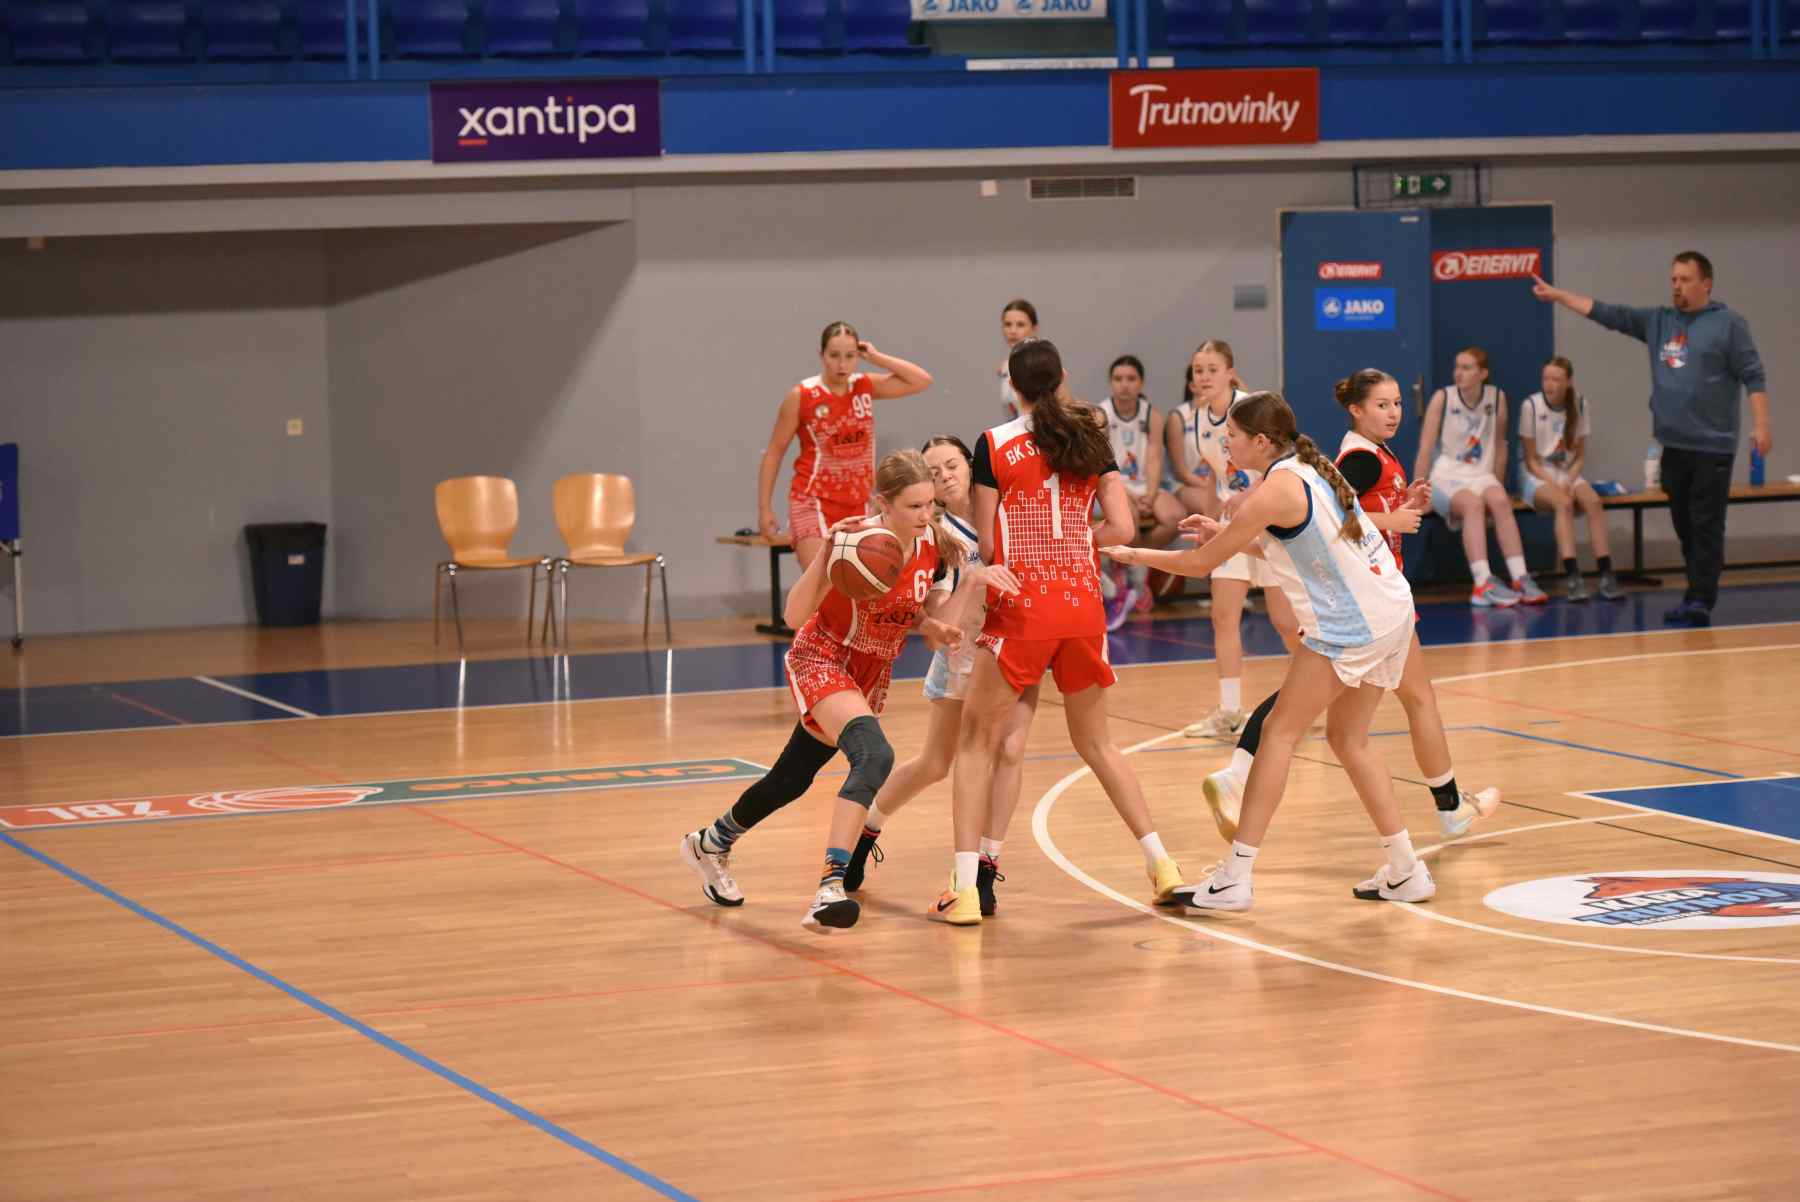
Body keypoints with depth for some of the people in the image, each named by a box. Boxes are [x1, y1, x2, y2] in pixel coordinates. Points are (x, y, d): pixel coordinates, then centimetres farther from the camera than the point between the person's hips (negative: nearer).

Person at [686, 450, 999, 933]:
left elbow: (930, 622, 5)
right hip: (821, 662, -7)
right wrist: (826, 554, -42)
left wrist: (970, 585, -12)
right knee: (875, 754, -34)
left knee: (793, 779, 19)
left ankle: (709, 845, 45)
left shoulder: (934, 548, -7)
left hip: (873, 674, 7)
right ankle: (831, 885, -42)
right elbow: (795, 616, -30)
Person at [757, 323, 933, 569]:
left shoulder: (866, 386, 4)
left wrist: (876, 358, -4)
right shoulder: (801, 396, -7)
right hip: (814, 502, -5)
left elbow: (922, 381, 2)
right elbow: (774, 452, 0)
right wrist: (764, 507, -2)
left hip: (858, 503, 5)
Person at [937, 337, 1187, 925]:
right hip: (1083, 606, 4)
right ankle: (1163, 866, 14)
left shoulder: (994, 445, -3)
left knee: (977, 740, 7)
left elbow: (987, 545, -2)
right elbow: (1122, 529, 0)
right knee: (1095, 741, 21)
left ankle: (964, 889, -5)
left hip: (1021, 608, -4)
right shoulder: (1093, 442, 7)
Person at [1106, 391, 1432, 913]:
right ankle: (1406, 871, 18)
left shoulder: (1276, 491, -14)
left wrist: (1131, 553, 4)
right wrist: (1227, 534, 16)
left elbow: (1199, 563, -8)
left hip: (1349, 626, -9)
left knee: (1280, 732, -3)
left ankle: (1234, 878, -4)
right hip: (1390, 611, 9)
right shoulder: (1307, 469, 12)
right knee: (1347, 739, 18)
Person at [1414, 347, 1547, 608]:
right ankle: (1483, 583, -43)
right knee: (1473, 503, -34)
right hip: (1445, 477, -2)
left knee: (1500, 501, -31)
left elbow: (1500, 446, 12)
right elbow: (1425, 449, -6)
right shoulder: (1442, 398, -5)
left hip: (1481, 475, 3)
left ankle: (1520, 579, -33)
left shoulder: (1497, 398, 2)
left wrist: (1497, 486, 13)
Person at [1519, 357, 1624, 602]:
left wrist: (1569, 482, -13)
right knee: (1564, 503, -34)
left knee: (1593, 501, -28)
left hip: (1568, 474, 3)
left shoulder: (1579, 405, 1)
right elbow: (1531, 460, -6)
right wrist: (1554, 484, -19)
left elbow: (1580, 456, 6)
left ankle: (1605, 575, -31)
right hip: (1538, 477, -3)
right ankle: (1572, 576, -42)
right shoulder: (1531, 405, -9)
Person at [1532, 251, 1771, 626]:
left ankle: (1700, 602, -7)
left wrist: (1760, 425, -15)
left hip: (1712, 446, -6)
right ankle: (1697, 597, 15)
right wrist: (1556, 295, 10)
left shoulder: (1728, 324, -2)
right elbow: (1607, 313, 13)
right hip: (1673, 445, 6)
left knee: (1706, 526, -6)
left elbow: (1753, 377, -6)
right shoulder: (1657, 321, 13)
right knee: (1684, 526, 9)